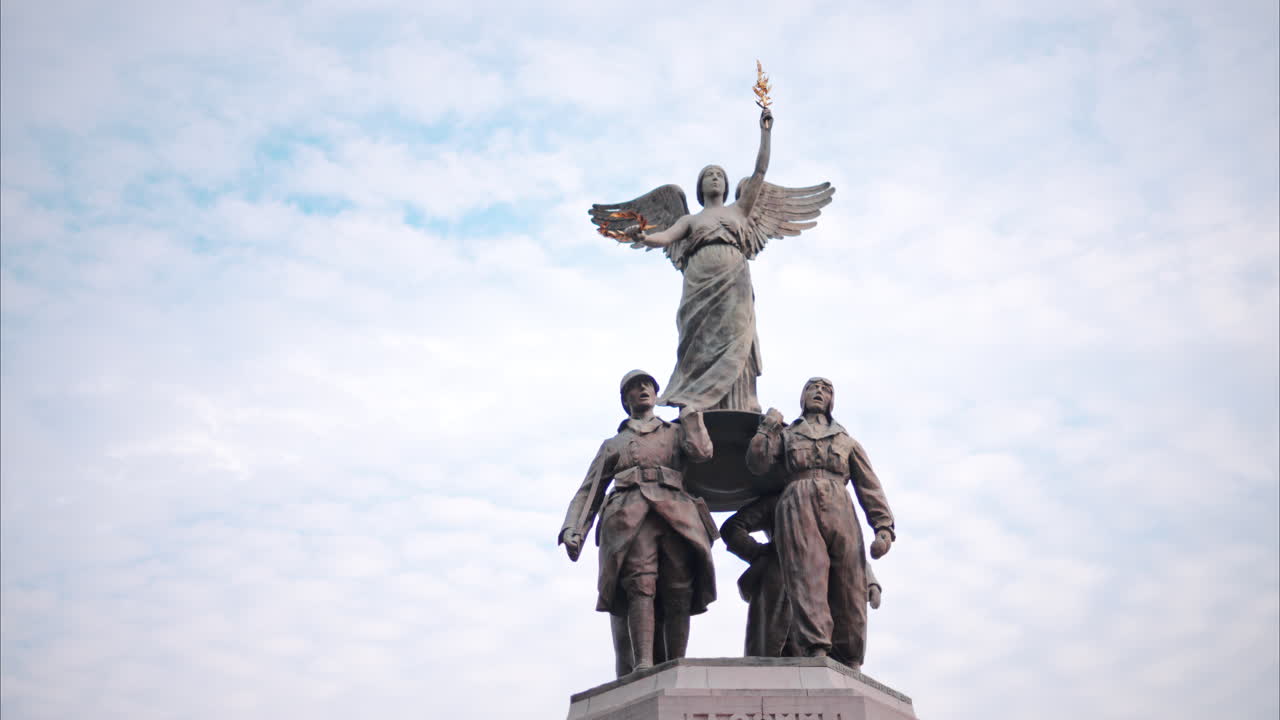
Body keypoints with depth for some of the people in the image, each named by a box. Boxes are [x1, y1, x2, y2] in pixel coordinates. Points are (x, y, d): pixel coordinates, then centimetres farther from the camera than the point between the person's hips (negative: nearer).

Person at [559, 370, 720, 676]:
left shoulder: (676, 432, 32)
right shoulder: (612, 444, 32)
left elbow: (702, 451, 9)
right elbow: (589, 490, 22)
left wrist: (691, 409, 22)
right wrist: (573, 530, 6)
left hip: (675, 513, 1)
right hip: (630, 513, -1)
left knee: (678, 593, -15)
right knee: (640, 584, -23)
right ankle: (643, 665, -36)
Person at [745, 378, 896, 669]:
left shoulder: (847, 442, 31)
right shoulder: (786, 434, 30)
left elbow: (870, 488, 18)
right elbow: (757, 463, 12)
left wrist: (884, 527, 4)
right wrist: (769, 425, 14)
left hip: (840, 511, 2)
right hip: (797, 507, -2)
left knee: (849, 591, -9)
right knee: (806, 579, -21)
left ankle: (848, 667, -9)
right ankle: (816, 651, -35)